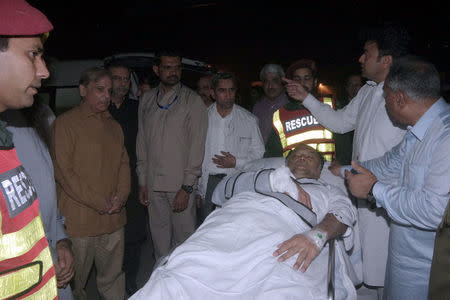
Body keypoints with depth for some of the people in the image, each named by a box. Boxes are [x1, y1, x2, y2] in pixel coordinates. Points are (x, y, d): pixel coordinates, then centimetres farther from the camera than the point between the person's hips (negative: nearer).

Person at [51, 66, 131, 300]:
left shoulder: (113, 125, 14)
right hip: (79, 220, -5)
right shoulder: (65, 123, -6)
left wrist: (121, 197, -3)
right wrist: (99, 203, -11)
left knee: (113, 278, 14)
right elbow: (63, 171, -12)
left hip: (114, 219, 5)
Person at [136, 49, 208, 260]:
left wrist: (187, 187, -11)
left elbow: (197, 145, -7)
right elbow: (142, 141, 12)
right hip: (153, 184, 4)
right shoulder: (147, 100, 9)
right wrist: (142, 181, 8)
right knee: (159, 237, 13)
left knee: (184, 238, 2)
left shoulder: (192, 101, -3)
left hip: (181, 184, -4)